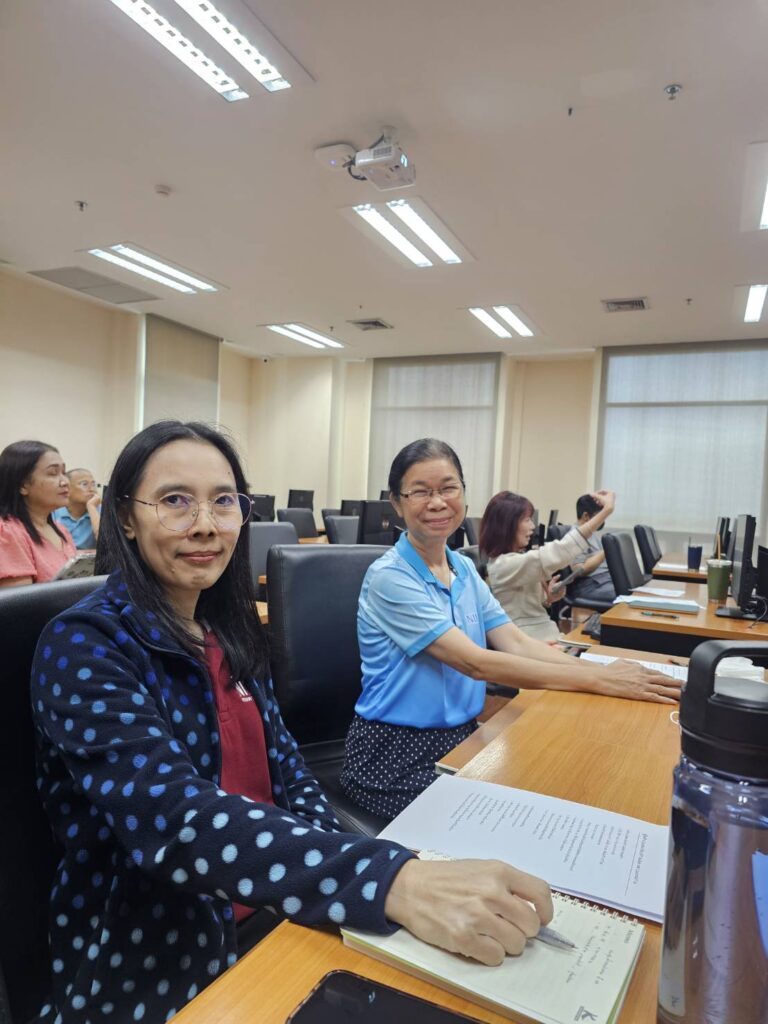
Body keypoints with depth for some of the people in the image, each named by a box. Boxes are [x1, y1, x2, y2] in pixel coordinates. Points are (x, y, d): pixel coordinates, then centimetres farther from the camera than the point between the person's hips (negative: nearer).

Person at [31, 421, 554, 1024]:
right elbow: (175, 823, -30)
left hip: (274, 914, 5)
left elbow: (285, 770, 5)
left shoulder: (229, 629, 3)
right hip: (152, 966, -5)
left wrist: (333, 873, -12)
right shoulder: (83, 648, -17)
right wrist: (395, 883, -40)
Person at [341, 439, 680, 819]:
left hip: (462, 736, 6)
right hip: (396, 755, -6)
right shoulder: (388, 578, -19)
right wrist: (598, 679, -26)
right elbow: (476, 663, -25)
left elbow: (517, 643, -4)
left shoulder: (464, 569, 5)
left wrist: (606, 671, -19)